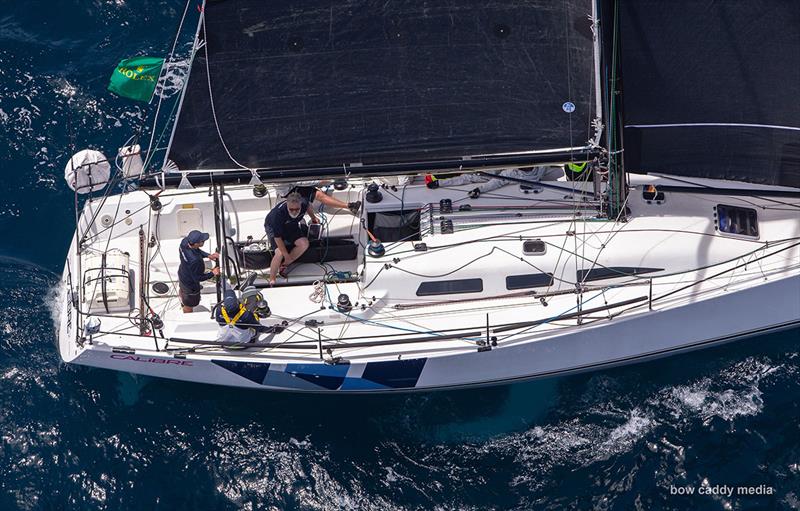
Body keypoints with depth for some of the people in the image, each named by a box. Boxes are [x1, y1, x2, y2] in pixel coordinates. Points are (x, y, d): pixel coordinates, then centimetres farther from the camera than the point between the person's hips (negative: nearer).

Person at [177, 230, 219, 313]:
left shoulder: (184, 242, -25)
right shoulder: (194, 260, -46)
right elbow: (198, 278, -30)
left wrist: (208, 255, -12)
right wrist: (212, 273, -18)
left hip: (182, 274, 7)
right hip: (190, 284, -7)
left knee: (182, 291, 39)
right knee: (189, 304, 24)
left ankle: (183, 303, 70)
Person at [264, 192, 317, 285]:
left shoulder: (303, 203, -28)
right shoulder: (278, 213, -40)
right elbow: (277, 237, -31)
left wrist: (313, 217, 19)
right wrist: (287, 255, -26)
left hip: (291, 225, 5)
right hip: (273, 227, -5)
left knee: (304, 244, -16)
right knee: (280, 253, -26)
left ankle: (284, 266, 1)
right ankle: (272, 281, -13)